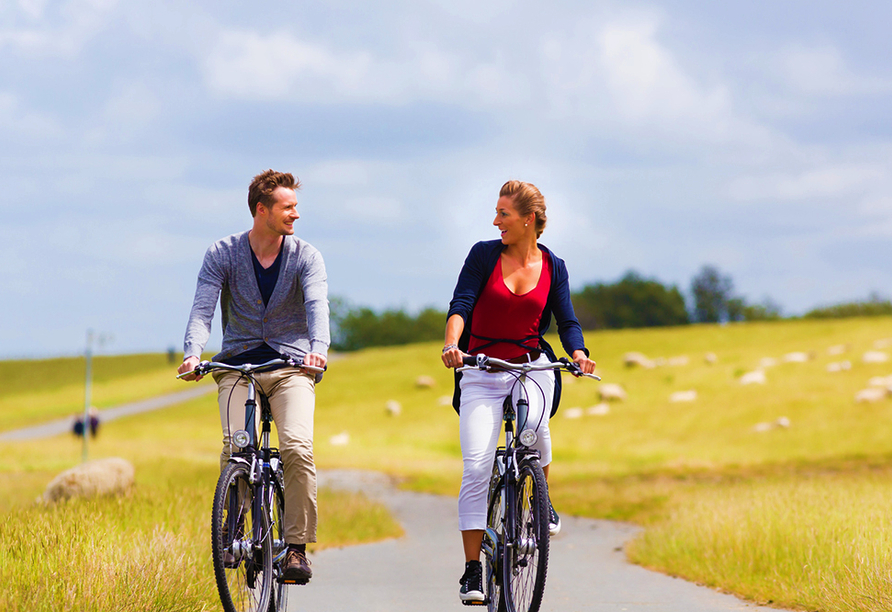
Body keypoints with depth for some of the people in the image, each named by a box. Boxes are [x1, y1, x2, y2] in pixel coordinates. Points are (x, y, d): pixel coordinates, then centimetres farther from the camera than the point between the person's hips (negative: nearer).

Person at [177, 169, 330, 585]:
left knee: (297, 446, -22)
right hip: (237, 364, 0)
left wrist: (318, 348, -36)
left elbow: (317, 305, -16)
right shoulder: (222, 254, 0)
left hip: (290, 365, 0)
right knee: (235, 447, -21)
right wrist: (192, 354, -30)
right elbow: (202, 308, -10)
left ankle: (296, 547, -14)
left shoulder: (305, 257, 0)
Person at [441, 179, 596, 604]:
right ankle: (472, 569, -7)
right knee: (476, 468, -13)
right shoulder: (484, 254, -1)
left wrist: (578, 353, -17)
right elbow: (460, 304, -11)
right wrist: (452, 345, -29)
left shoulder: (553, 267, 5)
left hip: (532, 366, 0)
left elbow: (567, 321, 4)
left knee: (533, 425, -33)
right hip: (481, 373, 0)